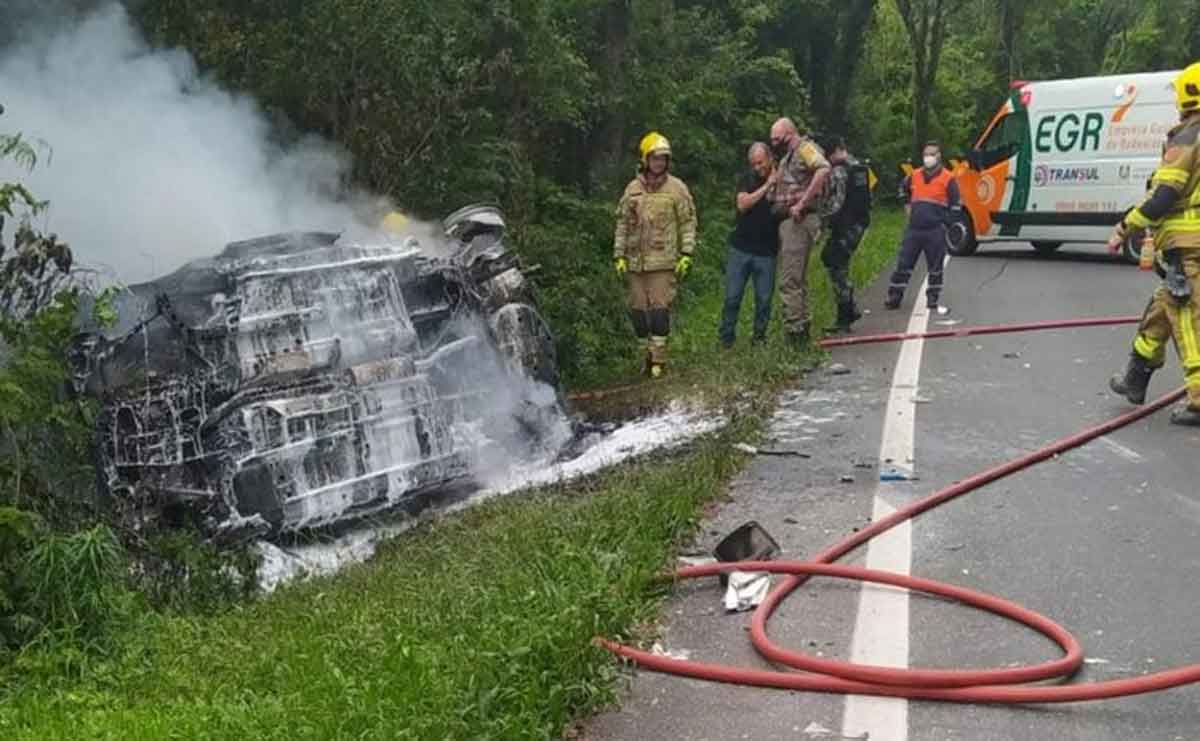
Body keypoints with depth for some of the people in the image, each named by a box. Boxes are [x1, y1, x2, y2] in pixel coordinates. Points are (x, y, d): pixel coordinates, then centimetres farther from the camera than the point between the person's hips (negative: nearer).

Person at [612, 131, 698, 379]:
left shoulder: (677, 188, 1)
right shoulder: (633, 189, 10)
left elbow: (688, 223, 1)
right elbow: (622, 224, 12)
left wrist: (686, 254, -6)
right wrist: (619, 256, 7)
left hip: (663, 261, -4)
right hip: (635, 261, 4)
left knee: (659, 309, -9)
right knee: (638, 310, 6)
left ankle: (659, 359, -4)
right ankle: (646, 355, 17)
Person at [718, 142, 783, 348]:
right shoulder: (748, 179, 4)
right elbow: (742, 204, -12)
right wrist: (767, 186, -13)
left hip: (766, 252, 0)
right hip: (741, 248, 0)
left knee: (764, 299, 3)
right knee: (732, 297, 1)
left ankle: (759, 337, 18)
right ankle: (726, 339, 11)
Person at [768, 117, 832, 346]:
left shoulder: (805, 148, -8)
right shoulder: (788, 156, 22)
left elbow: (823, 169, -27)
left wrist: (802, 203, -28)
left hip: (798, 221, -11)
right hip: (788, 222, 11)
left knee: (789, 281, -13)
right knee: (797, 280, 16)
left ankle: (794, 332, -12)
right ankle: (801, 328, 25)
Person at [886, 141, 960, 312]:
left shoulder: (948, 179, -3)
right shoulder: (914, 176, 9)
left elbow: (956, 205, 0)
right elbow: (904, 189, 32)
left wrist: (944, 223, -4)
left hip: (935, 231, -3)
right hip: (914, 229, 3)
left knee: (935, 267, 5)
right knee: (903, 264, 2)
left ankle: (933, 298, 15)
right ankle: (894, 297, 7)